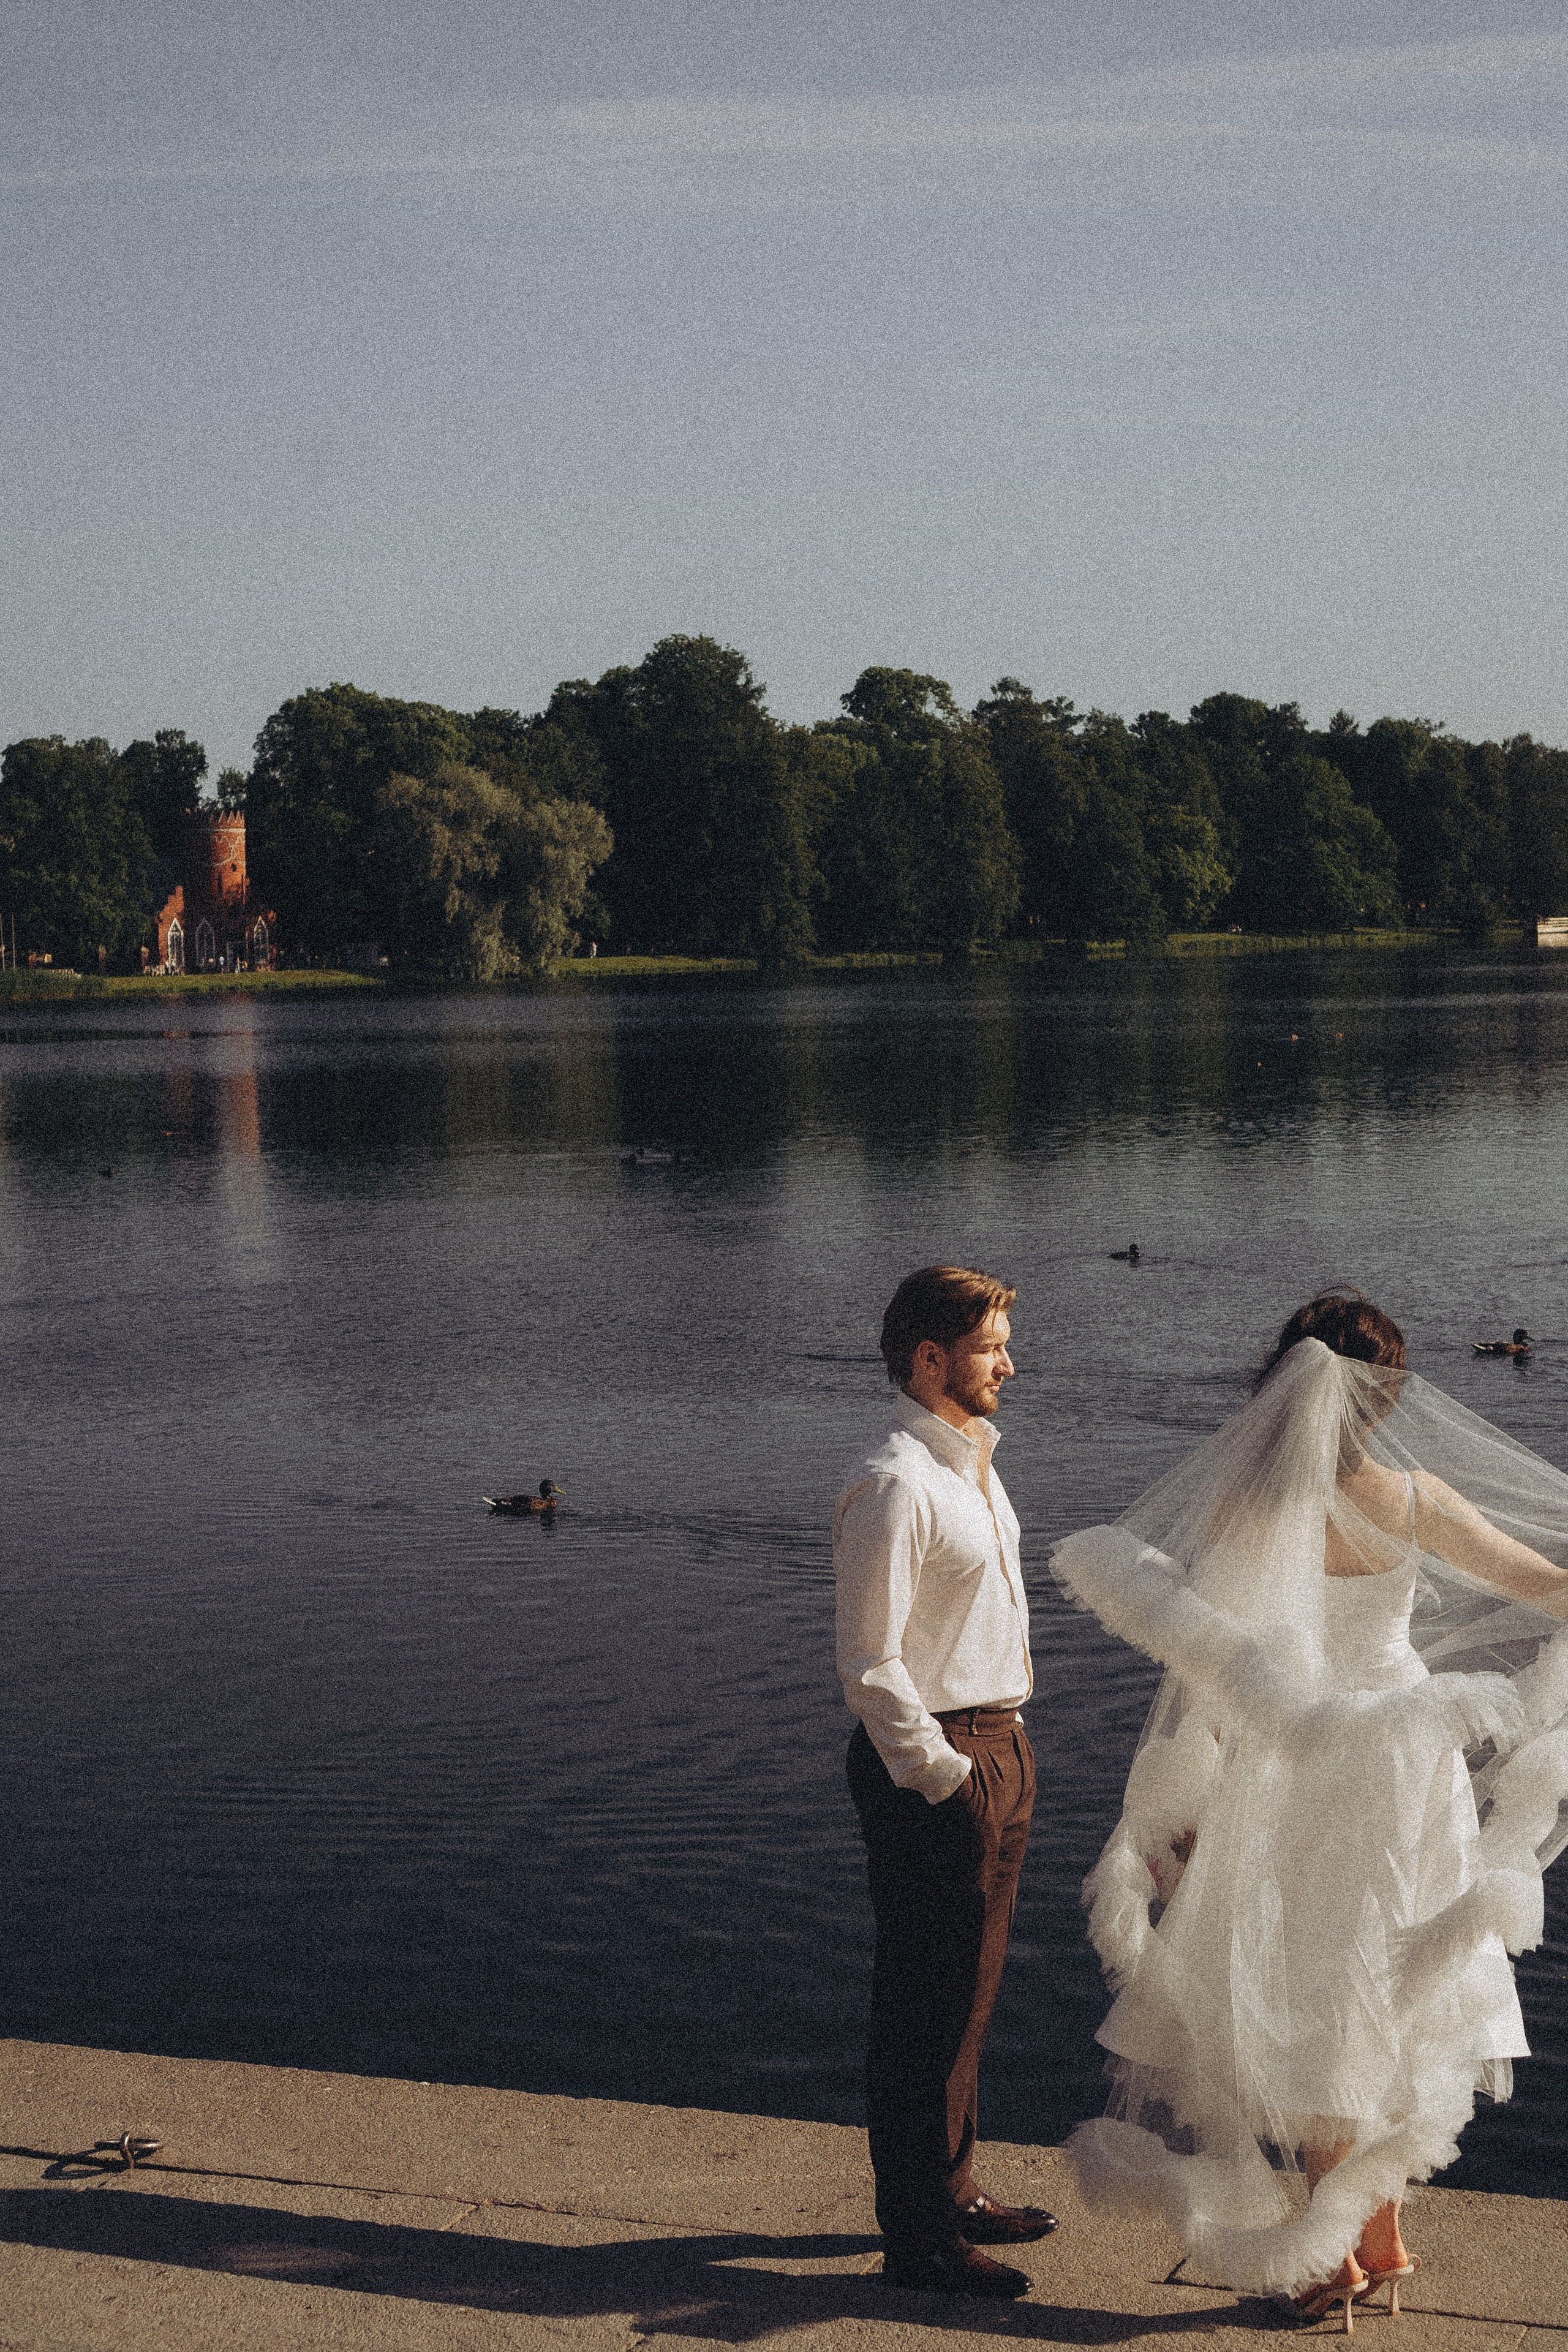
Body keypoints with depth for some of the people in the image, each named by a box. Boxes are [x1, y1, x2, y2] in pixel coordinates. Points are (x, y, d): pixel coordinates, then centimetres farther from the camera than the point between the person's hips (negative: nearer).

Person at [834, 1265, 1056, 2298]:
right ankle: (918, 2235, 8)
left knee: (969, 1990, 19)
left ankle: (952, 2189, 33)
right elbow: (871, 1663, -20)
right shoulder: (894, 1485, -19)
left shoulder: (971, 1464, 12)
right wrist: (943, 1776, -19)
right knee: (928, 2004, -1)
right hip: (933, 1762, -10)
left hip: (997, 1747, 10)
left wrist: (1004, 1751, 17)